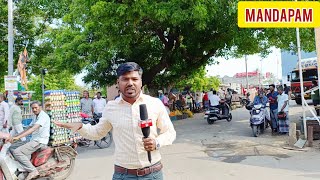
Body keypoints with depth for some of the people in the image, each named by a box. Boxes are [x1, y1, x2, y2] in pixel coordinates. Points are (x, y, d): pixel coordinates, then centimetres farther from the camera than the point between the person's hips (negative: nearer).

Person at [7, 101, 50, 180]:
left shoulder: (43, 116, -16)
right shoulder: (35, 117, 15)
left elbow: (33, 129, -28)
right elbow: (28, 129, 20)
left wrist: (18, 137, -35)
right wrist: (15, 136, 11)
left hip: (40, 141, -10)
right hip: (33, 140, 10)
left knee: (17, 152, -19)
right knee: (12, 147, 14)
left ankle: (33, 171, -18)